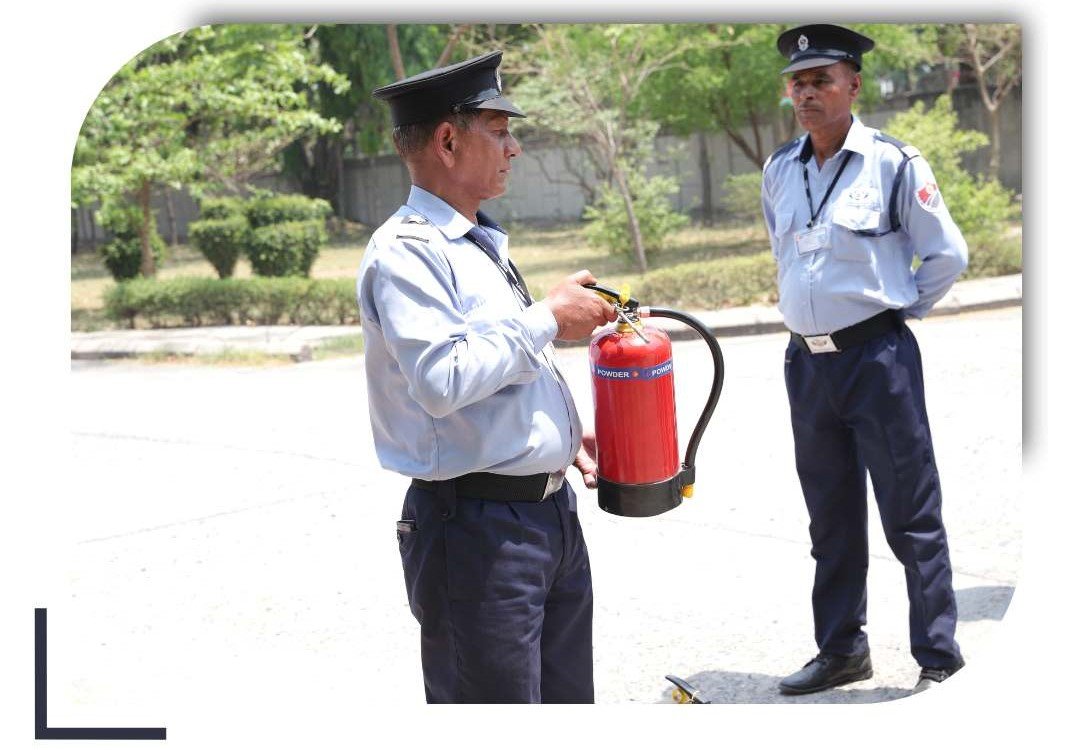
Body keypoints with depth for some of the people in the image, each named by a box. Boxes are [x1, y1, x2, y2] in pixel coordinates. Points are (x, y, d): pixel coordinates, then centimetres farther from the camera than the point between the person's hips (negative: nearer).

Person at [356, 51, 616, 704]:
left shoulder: (483, 245, 17)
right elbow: (442, 380, -27)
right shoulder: (407, 250, -14)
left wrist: (564, 434, 13)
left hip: (554, 512, 10)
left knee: (569, 702, 16)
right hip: (479, 529, -9)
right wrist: (548, 319, -16)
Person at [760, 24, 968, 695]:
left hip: (878, 357, -6)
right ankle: (842, 651, 26)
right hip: (808, 362, 6)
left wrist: (899, 309, 3)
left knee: (911, 514, 0)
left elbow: (948, 255, -2)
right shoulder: (779, 172, 7)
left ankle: (939, 657, 9)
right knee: (832, 519, 14)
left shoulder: (893, 163, -9)